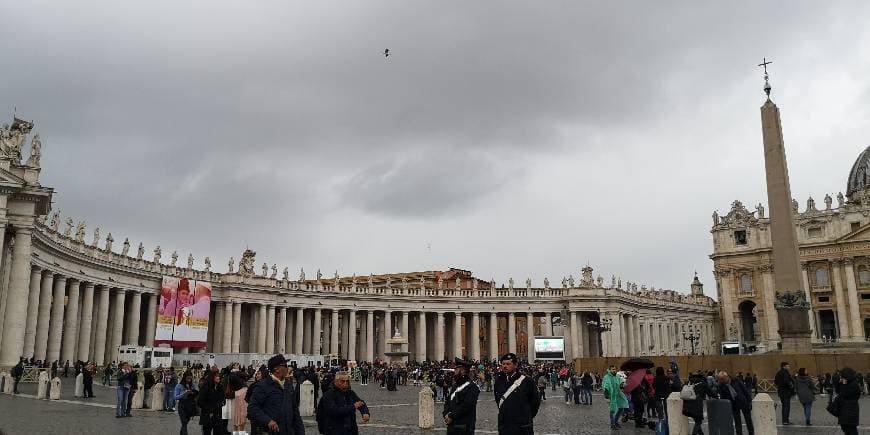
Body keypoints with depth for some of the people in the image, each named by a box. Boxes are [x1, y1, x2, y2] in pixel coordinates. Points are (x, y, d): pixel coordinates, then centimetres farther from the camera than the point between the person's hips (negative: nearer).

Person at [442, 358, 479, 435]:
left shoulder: (472, 387, -12)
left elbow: (466, 406, -20)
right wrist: (446, 414, -3)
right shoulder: (455, 385, 15)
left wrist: (451, 416, -17)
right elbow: (447, 401, 15)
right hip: (451, 426, 8)